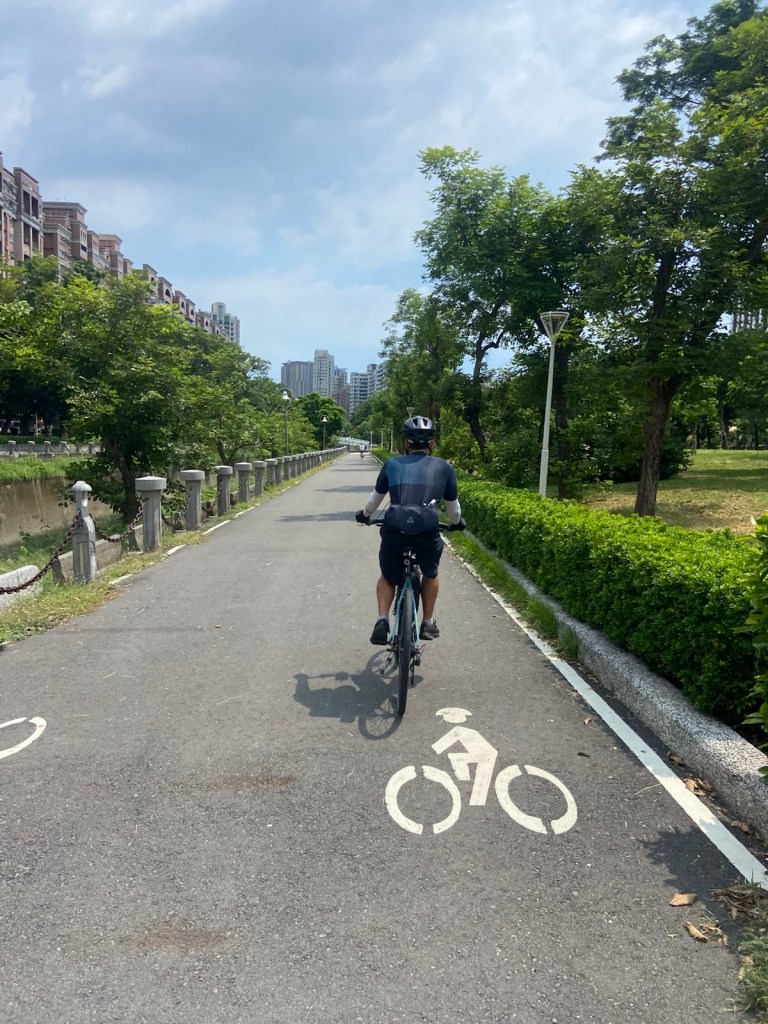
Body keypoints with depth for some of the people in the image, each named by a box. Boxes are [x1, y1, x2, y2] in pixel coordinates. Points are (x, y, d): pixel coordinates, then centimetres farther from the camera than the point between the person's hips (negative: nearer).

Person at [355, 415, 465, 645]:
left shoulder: (392, 464, 17)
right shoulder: (444, 467, 15)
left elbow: (376, 497, 30)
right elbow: (453, 506, 25)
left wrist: (364, 514, 50)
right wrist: (457, 522, 47)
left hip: (394, 529, 0)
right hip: (427, 531, 0)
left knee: (388, 578, 26)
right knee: (430, 574, 30)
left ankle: (382, 620, 8)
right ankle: (428, 623, 32)